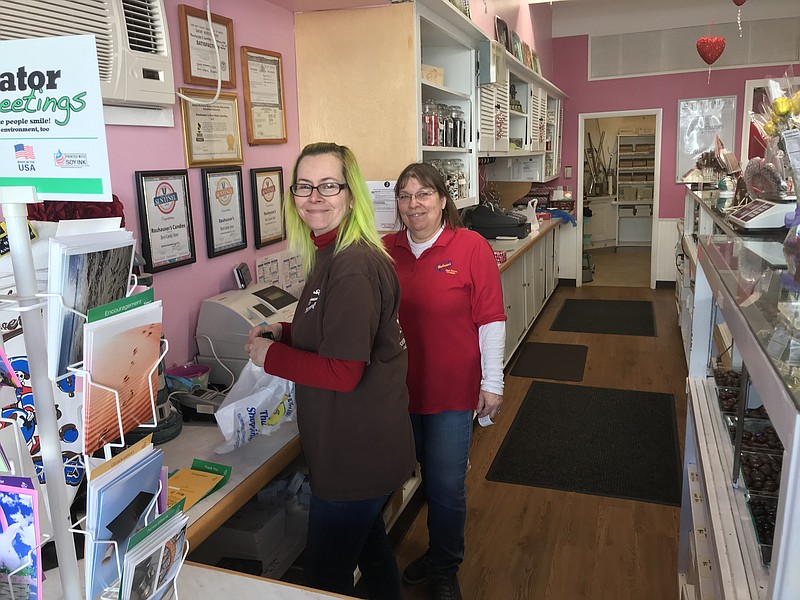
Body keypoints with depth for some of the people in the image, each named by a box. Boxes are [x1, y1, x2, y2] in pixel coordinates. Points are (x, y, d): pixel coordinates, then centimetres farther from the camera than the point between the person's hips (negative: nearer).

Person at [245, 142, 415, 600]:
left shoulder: (354, 266, -25)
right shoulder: (331, 254, 7)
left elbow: (343, 372, -26)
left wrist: (270, 356, -15)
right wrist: (284, 333, 4)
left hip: (357, 454, -10)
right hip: (361, 444, 10)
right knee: (367, 536, 29)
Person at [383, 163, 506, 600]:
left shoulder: (471, 247, -11)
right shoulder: (385, 250, 0)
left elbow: (491, 319, -10)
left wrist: (492, 384, -10)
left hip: (453, 389, -3)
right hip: (402, 388, 4)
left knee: (446, 484, 6)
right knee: (430, 476, 20)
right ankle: (438, 550, 45)